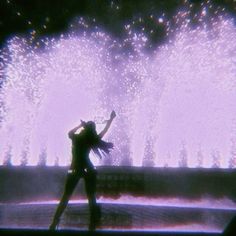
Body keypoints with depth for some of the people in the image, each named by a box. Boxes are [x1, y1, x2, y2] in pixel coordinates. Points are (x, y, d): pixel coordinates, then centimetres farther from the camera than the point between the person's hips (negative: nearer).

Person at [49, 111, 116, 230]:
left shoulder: (76, 138, -2)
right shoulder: (92, 140, -5)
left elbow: (70, 132, 21)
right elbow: (104, 131, 6)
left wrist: (80, 125, 23)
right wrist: (111, 119, 15)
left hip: (74, 170, 2)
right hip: (88, 170, -2)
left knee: (65, 197, 12)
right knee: (91, 198, 7)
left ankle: (54, 223, 13)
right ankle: (92, 225, 7)